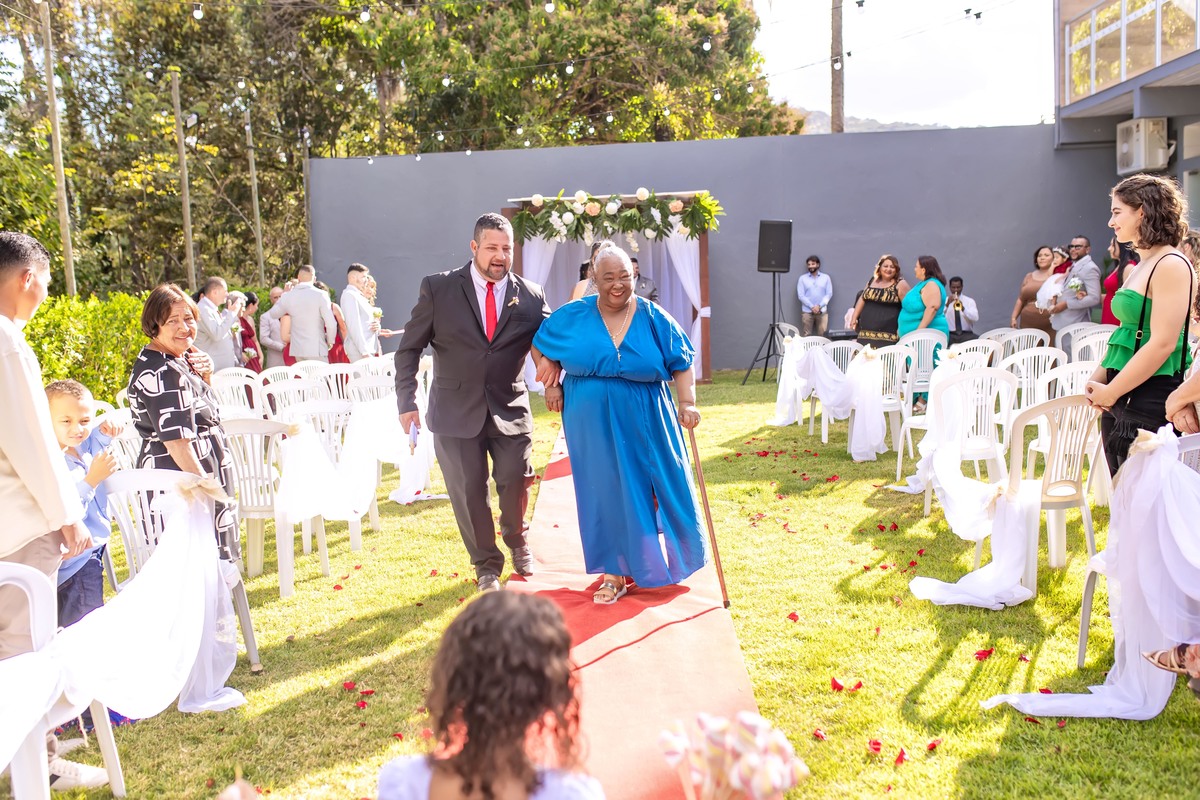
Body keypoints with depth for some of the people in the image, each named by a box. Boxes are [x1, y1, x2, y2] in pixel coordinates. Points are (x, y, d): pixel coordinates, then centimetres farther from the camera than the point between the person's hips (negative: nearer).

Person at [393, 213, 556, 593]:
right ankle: (487, 566, 26)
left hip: (509, 408, 1)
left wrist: (551, 358, -16)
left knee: (514, 483, 3)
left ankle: (516, 541, 37)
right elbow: (409, 348, 1)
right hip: (456, 411, -1)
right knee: (469, 491, 5)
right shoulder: (438, 288, -4)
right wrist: (407, 402, -6)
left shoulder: (530, 295, 0)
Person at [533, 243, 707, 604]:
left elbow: (681, 363, -2)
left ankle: (673, 558, 31)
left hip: (645, 424, 0)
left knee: (662, 489, 6)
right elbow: (542, 347, 13)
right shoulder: (573, 316, -2)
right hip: (593, 425, 0)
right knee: (607, 495, 6)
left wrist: (688, 403, -14)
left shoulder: (654, 318, -4)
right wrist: (551, 385, 3)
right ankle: (615, 572, 20)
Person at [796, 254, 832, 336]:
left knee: (822, 335, -1)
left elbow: (829, 294, 2)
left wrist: (819, 306, -11)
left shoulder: (826, 277, 8)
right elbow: (801, 295, -2)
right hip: (807, 311, -1)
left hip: (822, 311, 1)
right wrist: (812, 307, -12)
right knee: (806, 336, -3)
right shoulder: (802, 278, 6)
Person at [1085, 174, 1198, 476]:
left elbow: (1162, 344, -19)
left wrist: (1111, 392, -14)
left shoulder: (1172, 265, -12)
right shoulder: (1140, 266, 16)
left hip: (1151, 404, -9)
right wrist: (1097, 379, 5)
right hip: (1121, 404, 9)